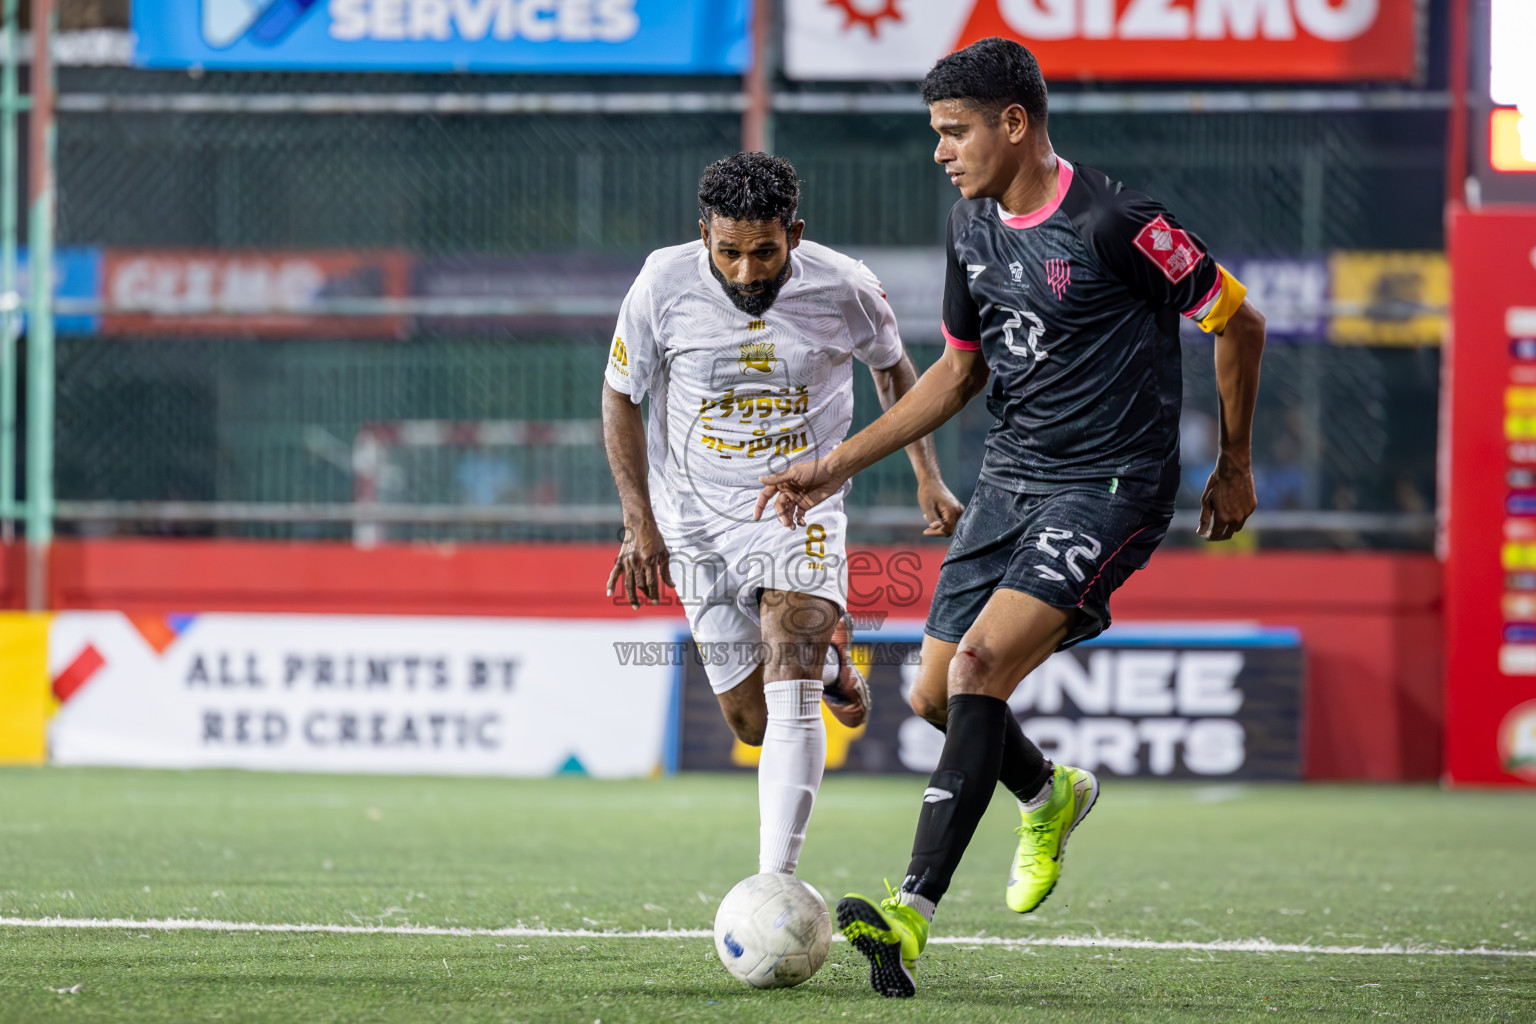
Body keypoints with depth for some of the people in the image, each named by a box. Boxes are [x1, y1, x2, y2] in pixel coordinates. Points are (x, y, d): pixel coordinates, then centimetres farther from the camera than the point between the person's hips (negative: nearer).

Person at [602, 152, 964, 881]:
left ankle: (776, 882, -28)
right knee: (752, 723, 6)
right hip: (694, 515, 2)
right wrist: (640, 523, -6)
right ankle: (828, 659, 41)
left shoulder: (844, 289, -13)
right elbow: (620, 395, 0)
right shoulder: (664, 286, -15)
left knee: (790, 695, -23)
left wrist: (927, 475, 5)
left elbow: (892, 366, 10)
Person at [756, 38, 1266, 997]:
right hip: (1011, 478, 8)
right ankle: (1051, 795, 39)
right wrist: (836, 466, 14)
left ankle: (912, 914, -28)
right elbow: (959, 372, 19)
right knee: (938, 694, 6)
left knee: (980, 664, -24)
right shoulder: (973, 226, 6)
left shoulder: (1113, 223, -16)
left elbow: (1238, 320, -5)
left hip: (1110, 487, -8)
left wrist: (1233, 468, 3)